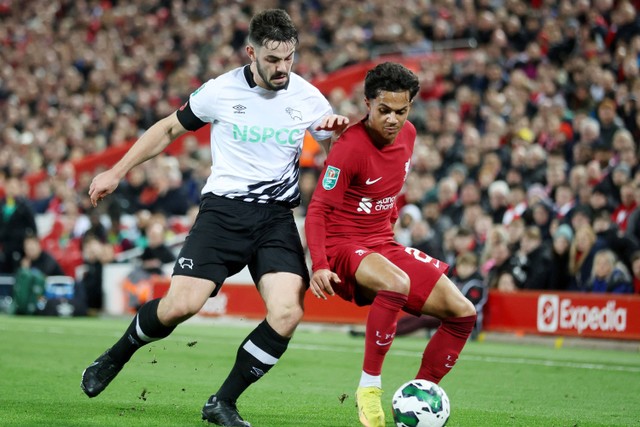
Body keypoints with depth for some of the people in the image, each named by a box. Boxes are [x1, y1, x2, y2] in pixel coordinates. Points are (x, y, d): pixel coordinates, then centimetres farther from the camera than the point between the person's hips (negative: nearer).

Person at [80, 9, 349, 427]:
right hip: (224, 208, -2)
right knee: (181, 305, -16)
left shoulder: (307, 97, 1)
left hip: (277, 217, 2)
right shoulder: (221, 91, -3)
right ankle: (116, 356, 17)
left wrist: (340, 130, -12)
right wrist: (116, 172, 13)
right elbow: (170, 129, 13)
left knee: (287, 314, -19)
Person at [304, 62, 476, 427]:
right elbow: (318, 210, -19)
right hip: (343, 246, -8)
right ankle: (369, 387, -28)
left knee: (463, 314, -1)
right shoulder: (349, 147, -20)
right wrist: (320, 266, -29)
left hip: (385, 245, 8)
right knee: (397, 283, -41)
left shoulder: (408, 134, 2)